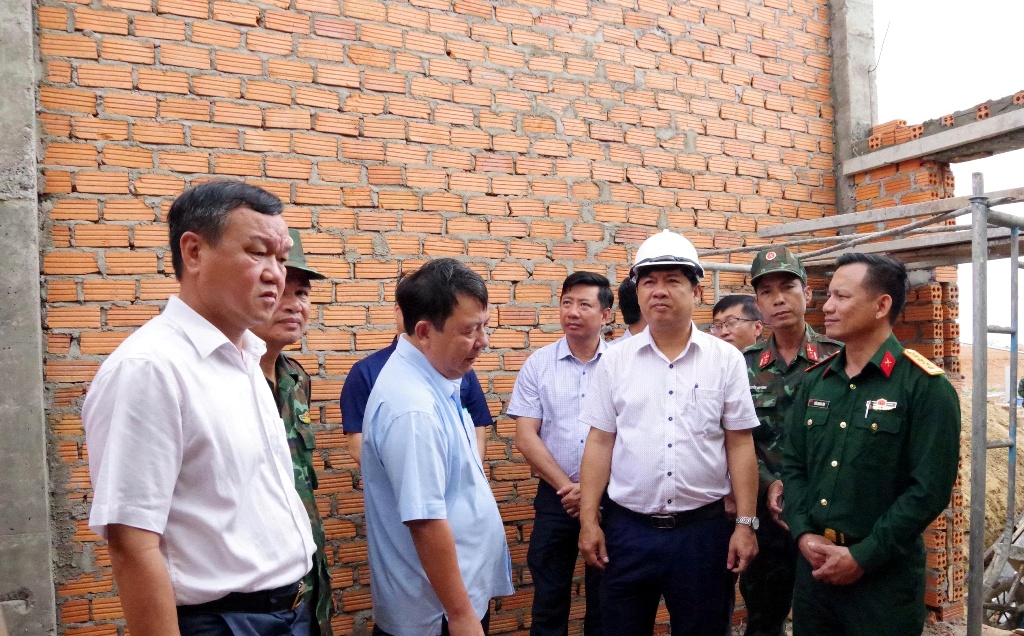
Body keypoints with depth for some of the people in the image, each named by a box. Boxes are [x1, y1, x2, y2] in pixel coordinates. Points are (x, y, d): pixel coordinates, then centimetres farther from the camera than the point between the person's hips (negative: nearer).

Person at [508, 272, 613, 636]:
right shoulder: (538, 365, -1)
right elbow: (526, 437, -4)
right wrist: (566, 486, -9)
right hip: (556, 496, 1)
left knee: (605, 596, 13)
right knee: (549, 595, 11)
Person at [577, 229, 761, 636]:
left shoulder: (726, 359, -1)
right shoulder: (615, 360, 1)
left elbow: (740, 445, 0)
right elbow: (599, 443, 2)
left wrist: (746, 524, -2)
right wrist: (589, 520, -1)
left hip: (704, 529, 0)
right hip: (627, 528, 1)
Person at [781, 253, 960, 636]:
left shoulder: (926, 388, -10)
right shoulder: (815, 381, 7)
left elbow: (930, 489, -15)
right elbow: (793, 464, 8)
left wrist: (862, 557, -15)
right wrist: (803, 533, -6)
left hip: (884, 575, -5)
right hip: (813, 566, 5)